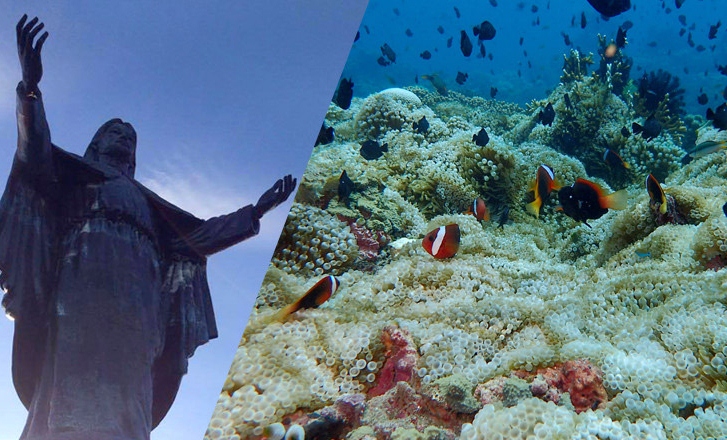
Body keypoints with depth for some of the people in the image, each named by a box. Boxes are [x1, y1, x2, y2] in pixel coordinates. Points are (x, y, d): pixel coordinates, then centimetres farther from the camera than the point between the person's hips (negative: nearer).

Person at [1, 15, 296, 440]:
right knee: (76, 383, -23)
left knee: (126, 398, -13)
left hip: (136, 292, 4)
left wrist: (257, 210, 32)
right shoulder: (72, 173, 26)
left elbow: (200, 234, 32)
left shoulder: (146, 199, 37)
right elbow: (36, 154, 5)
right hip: (86, 279, -4)